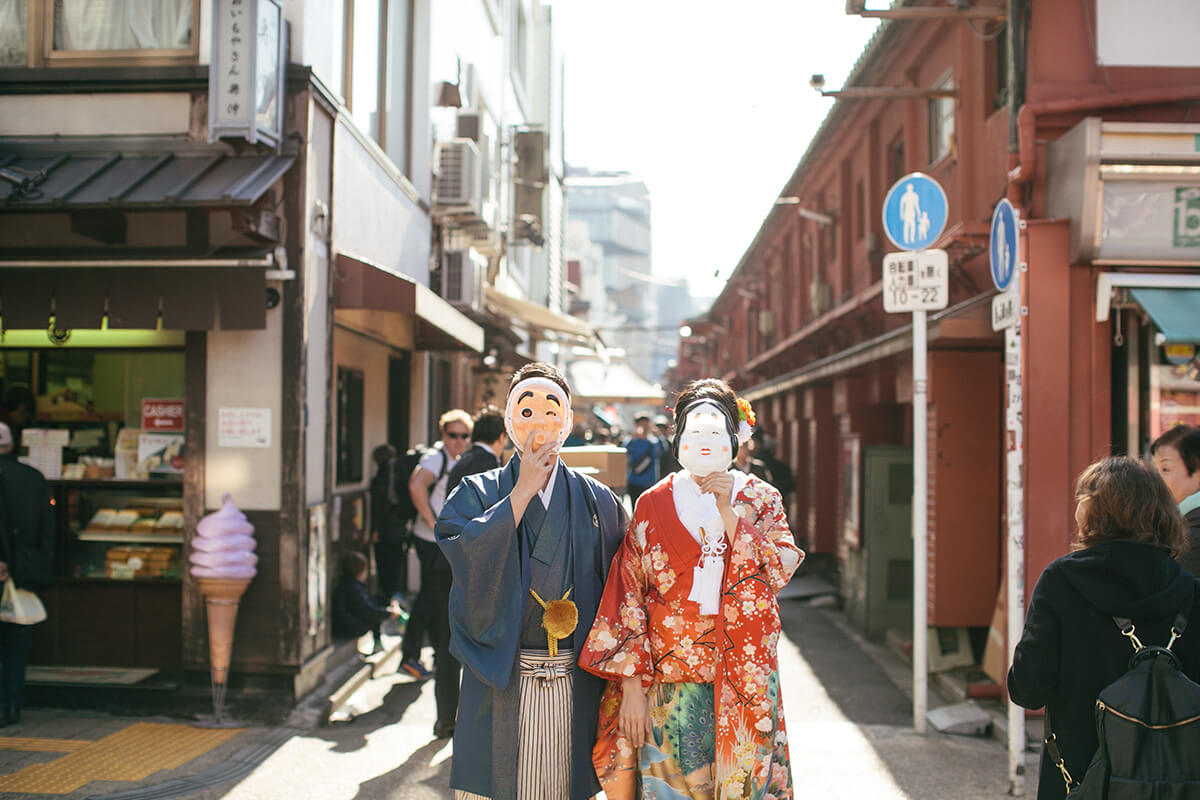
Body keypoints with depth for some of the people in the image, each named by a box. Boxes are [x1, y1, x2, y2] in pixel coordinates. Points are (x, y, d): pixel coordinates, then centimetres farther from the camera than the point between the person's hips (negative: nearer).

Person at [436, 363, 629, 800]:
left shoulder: (597, 501, 8)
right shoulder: (477, 494, 5)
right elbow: (469, 557, -16)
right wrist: (524, 491, -11)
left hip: (576, 687, 1)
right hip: (499, 687, -1)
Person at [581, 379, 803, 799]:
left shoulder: (760, 499, 6)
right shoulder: (653, 504, 3)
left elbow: (778, 573, -8)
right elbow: (629, 595, 0)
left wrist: (728, 513, -14)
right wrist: (632, 685, -6)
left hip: (744, 679, 1)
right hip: (668, 679, 0)